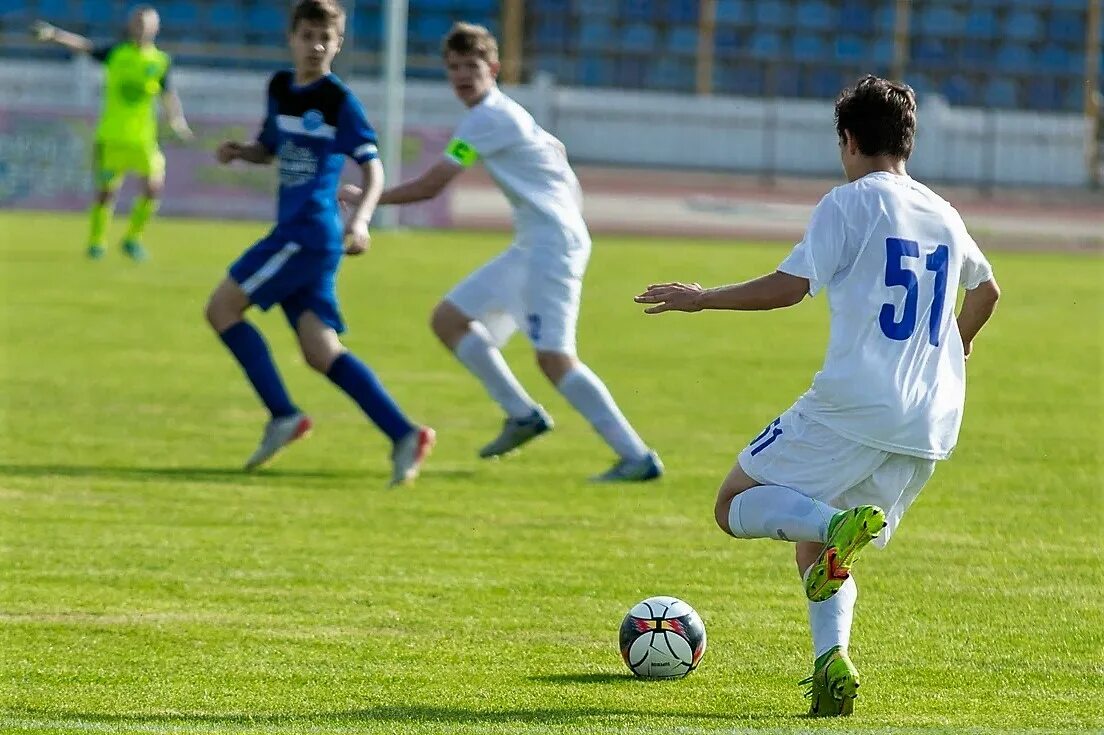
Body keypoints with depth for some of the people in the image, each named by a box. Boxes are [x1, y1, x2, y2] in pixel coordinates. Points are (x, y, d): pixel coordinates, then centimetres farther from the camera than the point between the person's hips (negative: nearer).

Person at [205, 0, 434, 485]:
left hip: (311, 232, -8)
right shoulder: (280, 88, 15)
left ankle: (283, 415, -5)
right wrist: (240, 152, 6)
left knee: (223, 308, -7)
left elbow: (373, 168, -10)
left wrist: (360, 218, -27)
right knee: (321, 353, 0)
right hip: (294, 233, 8)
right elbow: (269, 148, 28)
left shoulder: (339, 101, -7)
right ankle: (403, 435, -5)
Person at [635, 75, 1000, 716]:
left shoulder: (849, 202, -2)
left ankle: (840, 524, -24)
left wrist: (702, 298, 0)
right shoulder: (944, 216, 18)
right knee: (813, 545, 19)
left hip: (852, 405, -7)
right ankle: (833, 661, -5)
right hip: (931, 426, 7)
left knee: (737, 505, 4)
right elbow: (986, 290, 35)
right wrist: (959, 346, 55)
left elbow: (792, 285, -11)